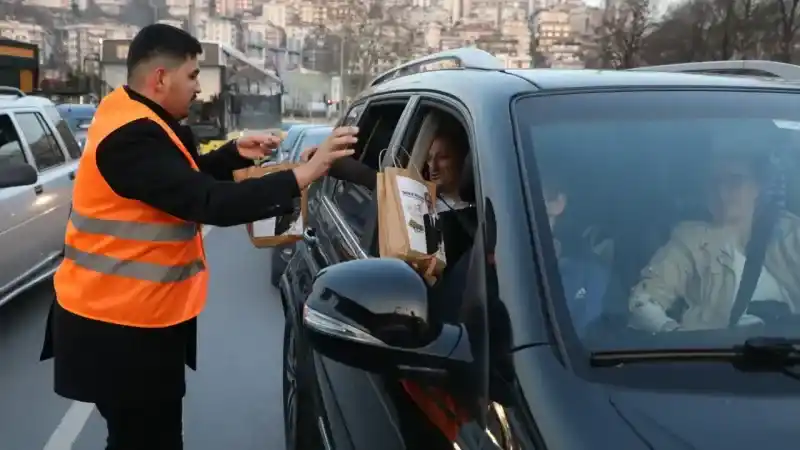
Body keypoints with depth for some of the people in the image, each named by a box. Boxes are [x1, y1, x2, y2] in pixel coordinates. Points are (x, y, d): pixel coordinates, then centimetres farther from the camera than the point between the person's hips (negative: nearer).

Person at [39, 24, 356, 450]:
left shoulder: (136, 120, 8)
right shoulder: (133, 137, -25)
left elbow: (187, 178, 20)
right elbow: (211, 202, -33)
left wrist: (236, 153, 3)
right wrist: (304, 174, -34)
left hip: (130, 312, 10)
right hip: (120, 324, -10)